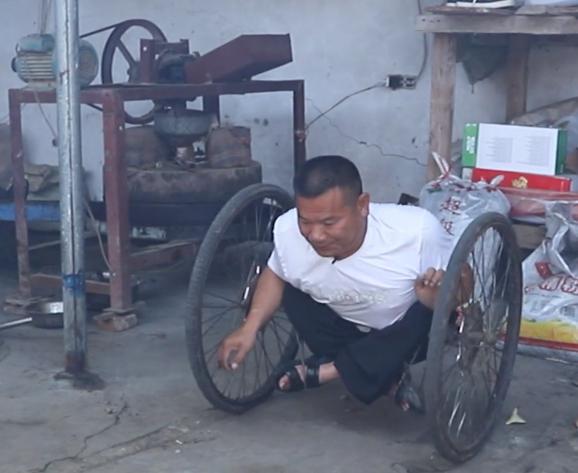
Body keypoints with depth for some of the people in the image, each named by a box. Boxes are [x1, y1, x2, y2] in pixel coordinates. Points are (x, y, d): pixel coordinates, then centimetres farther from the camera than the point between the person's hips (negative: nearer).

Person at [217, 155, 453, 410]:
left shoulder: (418, 230, -35)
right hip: (353, 331, 3)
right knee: (290, 288, -19)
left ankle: (326, 370, -13)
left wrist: (437, 298, -42)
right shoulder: (288, 230, -26)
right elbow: (276, 274, -2)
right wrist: (249, 327, -16)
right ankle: (388, 379, -11)